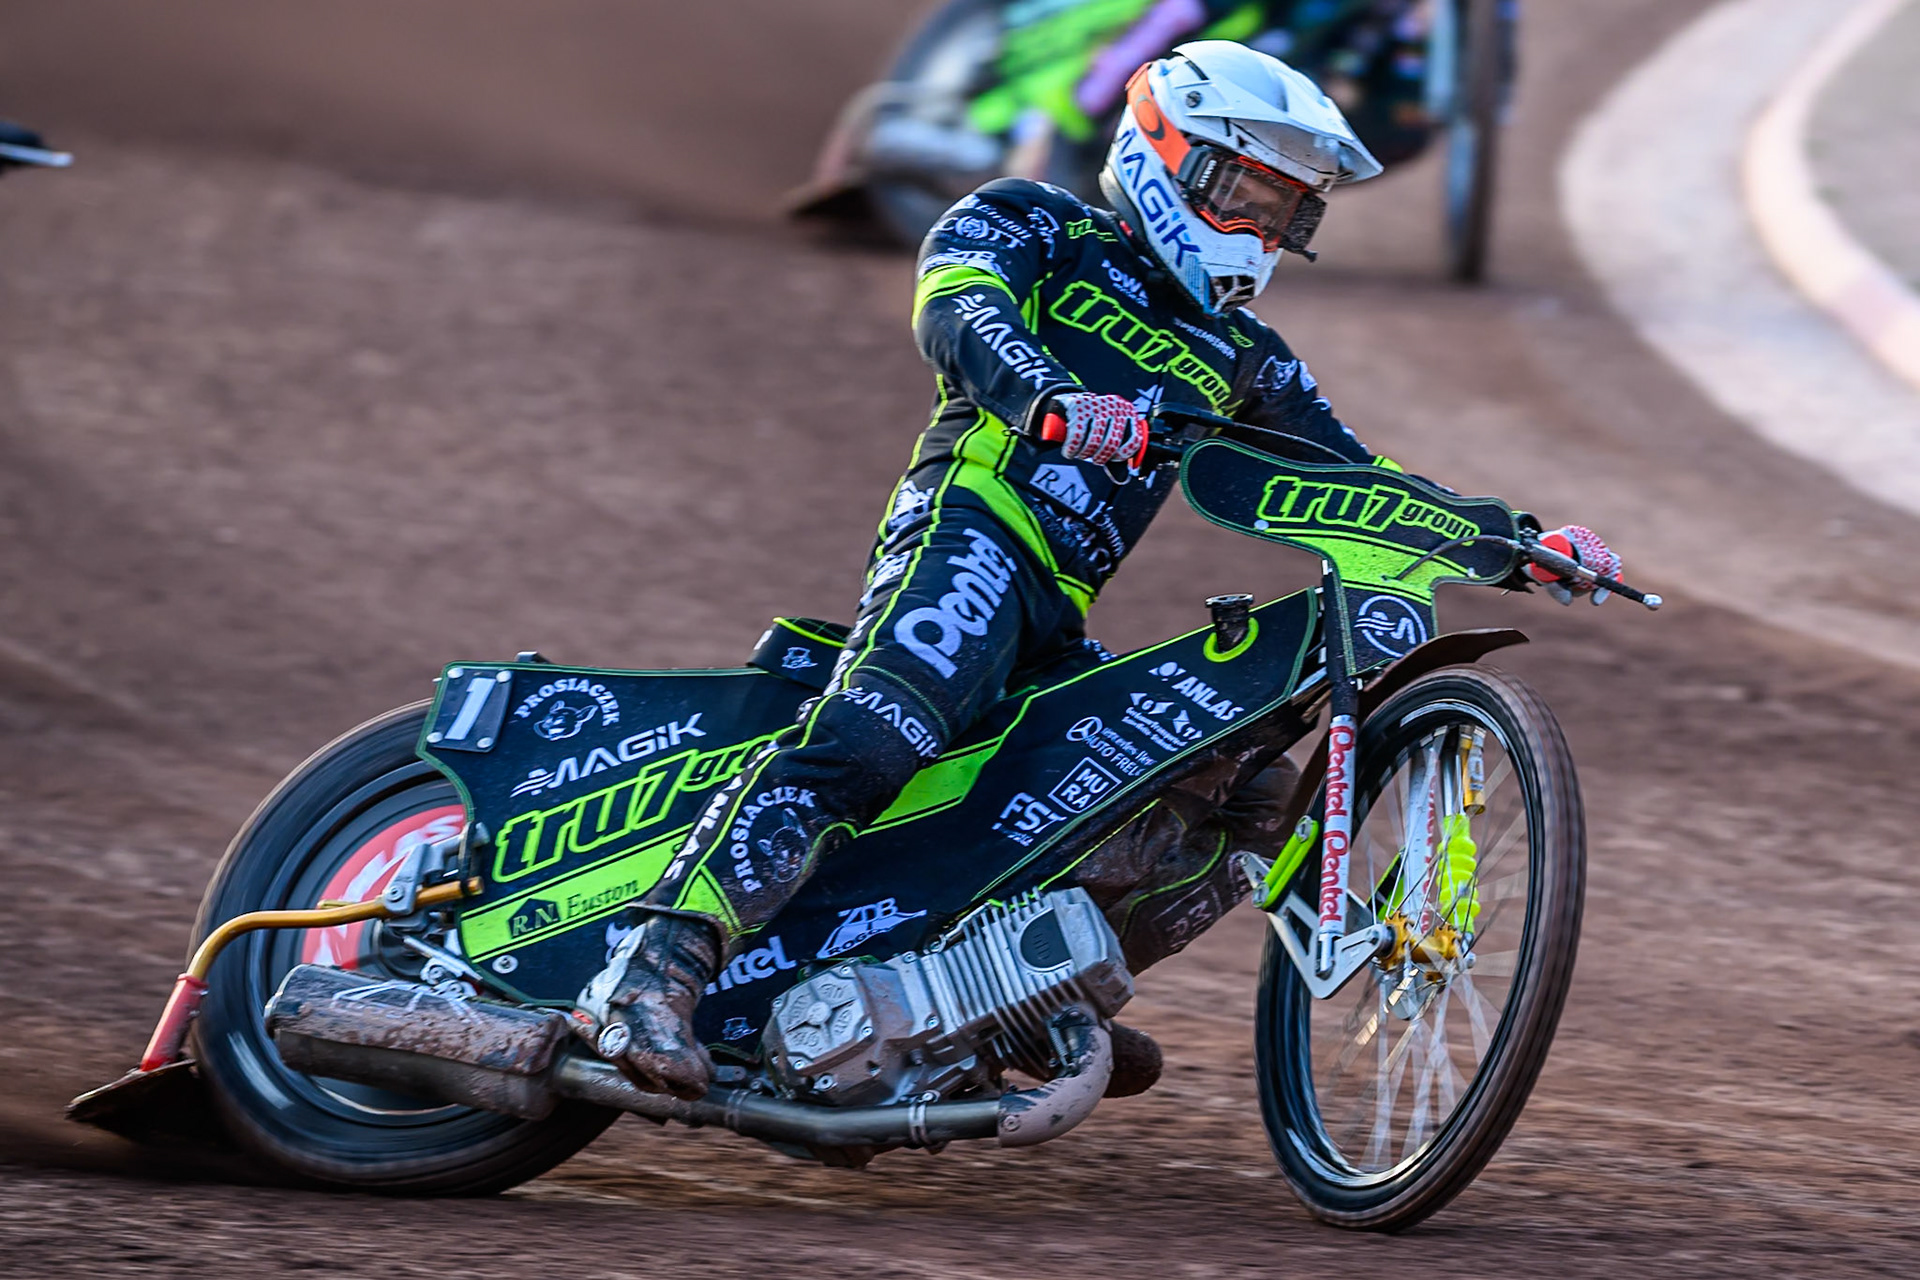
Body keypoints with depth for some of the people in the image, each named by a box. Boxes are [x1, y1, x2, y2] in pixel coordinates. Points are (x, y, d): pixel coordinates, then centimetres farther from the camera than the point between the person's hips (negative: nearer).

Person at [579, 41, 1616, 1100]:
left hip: (1058, 636, 8)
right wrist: (1054, 398, -31)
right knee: (872, 739, -32)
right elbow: (958, 310, -9)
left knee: (1251, 805, 1)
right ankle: (655, 971, -44)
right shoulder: (1033, 228, 12)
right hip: (971, 528, -8)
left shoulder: (1241, 360, 30)